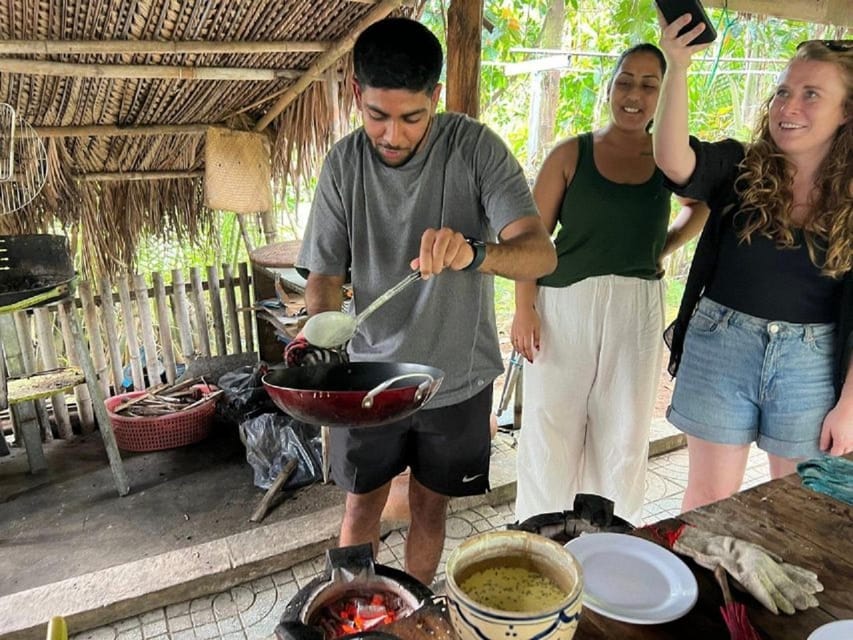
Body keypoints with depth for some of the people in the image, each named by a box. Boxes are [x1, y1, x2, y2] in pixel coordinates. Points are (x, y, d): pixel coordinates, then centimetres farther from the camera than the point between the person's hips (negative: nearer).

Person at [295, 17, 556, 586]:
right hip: (372, 373, 1)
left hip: (456, 375, -1)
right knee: (362, 506, 16)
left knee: (430, 506, 18)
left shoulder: (476, 148, -15)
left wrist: (473, 253, -46)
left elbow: (541, 253, -25)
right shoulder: (344, 163, -8)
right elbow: (325, 273, -5)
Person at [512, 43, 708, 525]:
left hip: (638, 310, 3)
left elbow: (707, 207, 25)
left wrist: (665, 246, 9)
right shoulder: (572, 154, 0)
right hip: (566, 305, -2)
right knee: (550, 427, 3)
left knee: (625, 432, 11)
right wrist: (525, 308, -11)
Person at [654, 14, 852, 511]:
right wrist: (678, 65, -33)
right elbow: (673, 161, -25)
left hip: (812, 365, 1)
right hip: (720, 348, -1)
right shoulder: (739, 169, -3)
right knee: (710, 495, 11)